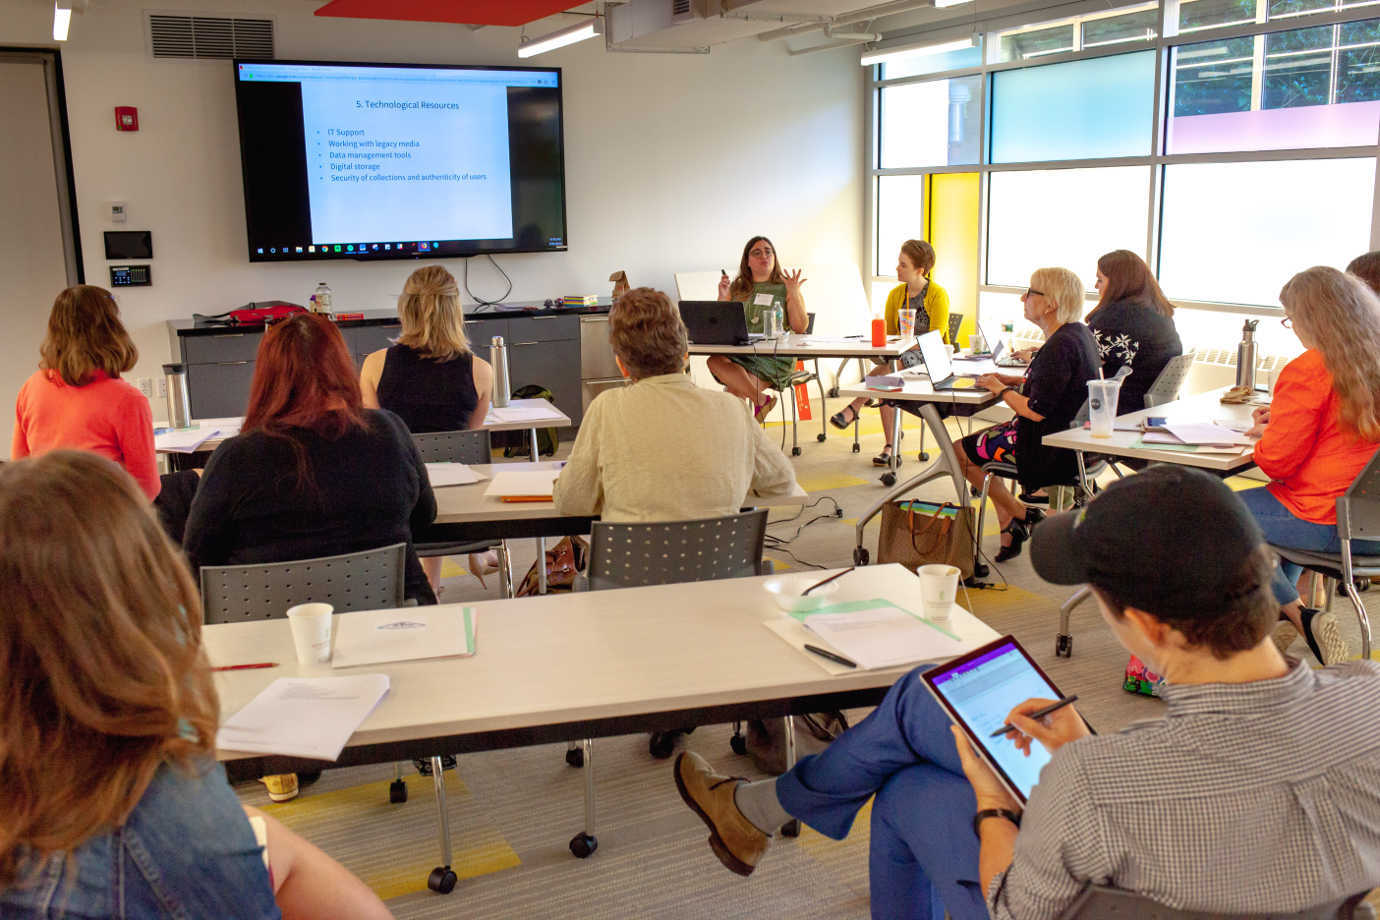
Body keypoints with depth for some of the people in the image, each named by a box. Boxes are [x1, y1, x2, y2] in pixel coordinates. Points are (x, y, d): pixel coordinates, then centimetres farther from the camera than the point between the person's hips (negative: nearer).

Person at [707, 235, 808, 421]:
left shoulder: (785, 288, 9)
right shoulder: (736, 288, 17)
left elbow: (800, 328, 1)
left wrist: (794, 294, -8)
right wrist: (722, 298, 0)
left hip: (773, 358, -4)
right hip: (738, 354, 4)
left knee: (735, 391, -27)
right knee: (715, 361, -30)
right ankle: (761, 400, -26)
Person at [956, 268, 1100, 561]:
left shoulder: (1060, 346, -24)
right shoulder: (1079, 333, 6)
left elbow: (1037, 411, -26)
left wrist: (1000, 389, -11)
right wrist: (1013, 381, 10)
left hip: (1051, 449, -10)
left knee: (960, 450, 1)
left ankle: (1021, 515, 12)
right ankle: (1009, 530, 17)